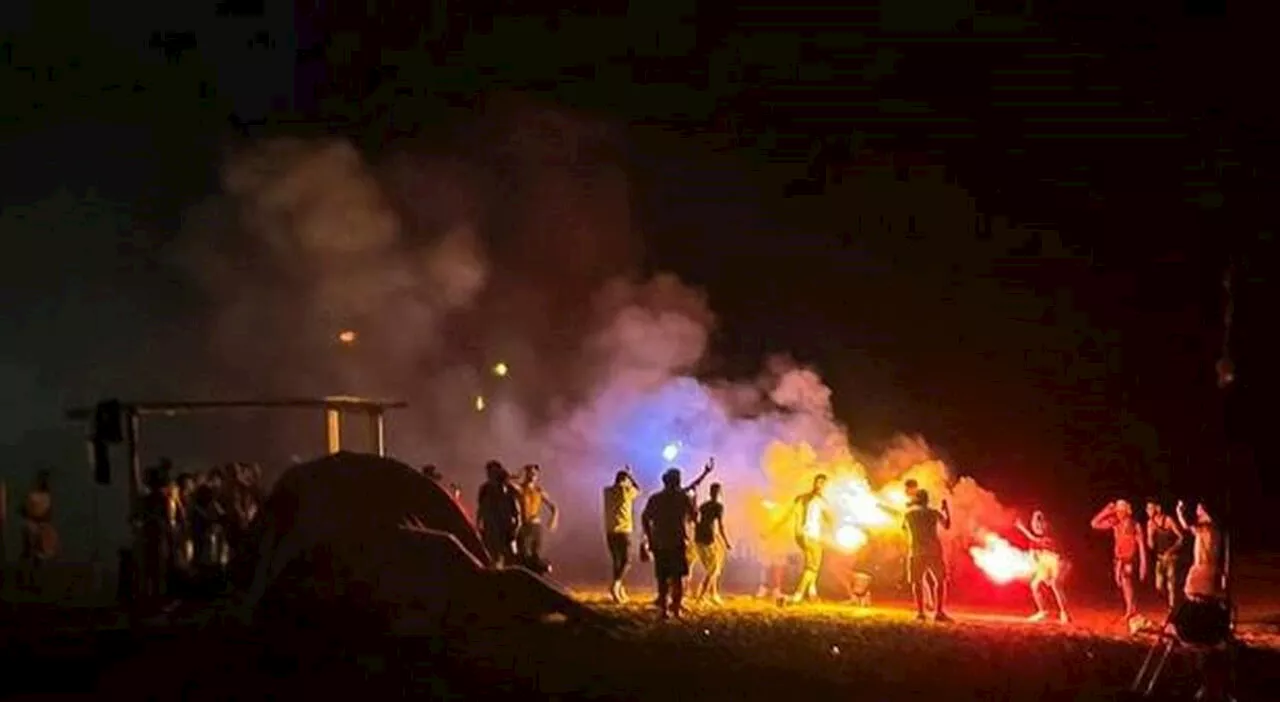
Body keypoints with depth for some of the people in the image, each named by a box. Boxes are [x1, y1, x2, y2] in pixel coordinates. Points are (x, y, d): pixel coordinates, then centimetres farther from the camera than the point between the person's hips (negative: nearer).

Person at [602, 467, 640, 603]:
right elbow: (638, 490, 19)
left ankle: (620, 592, 16)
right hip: (623, 530, -5)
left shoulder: (608, 491, 8)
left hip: (610, 531, 5)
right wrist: (630, 476, 30)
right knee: (626, 561, -1)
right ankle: (615, 585, -24)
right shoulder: (626, 490, -4)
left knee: (616, 561, 14)